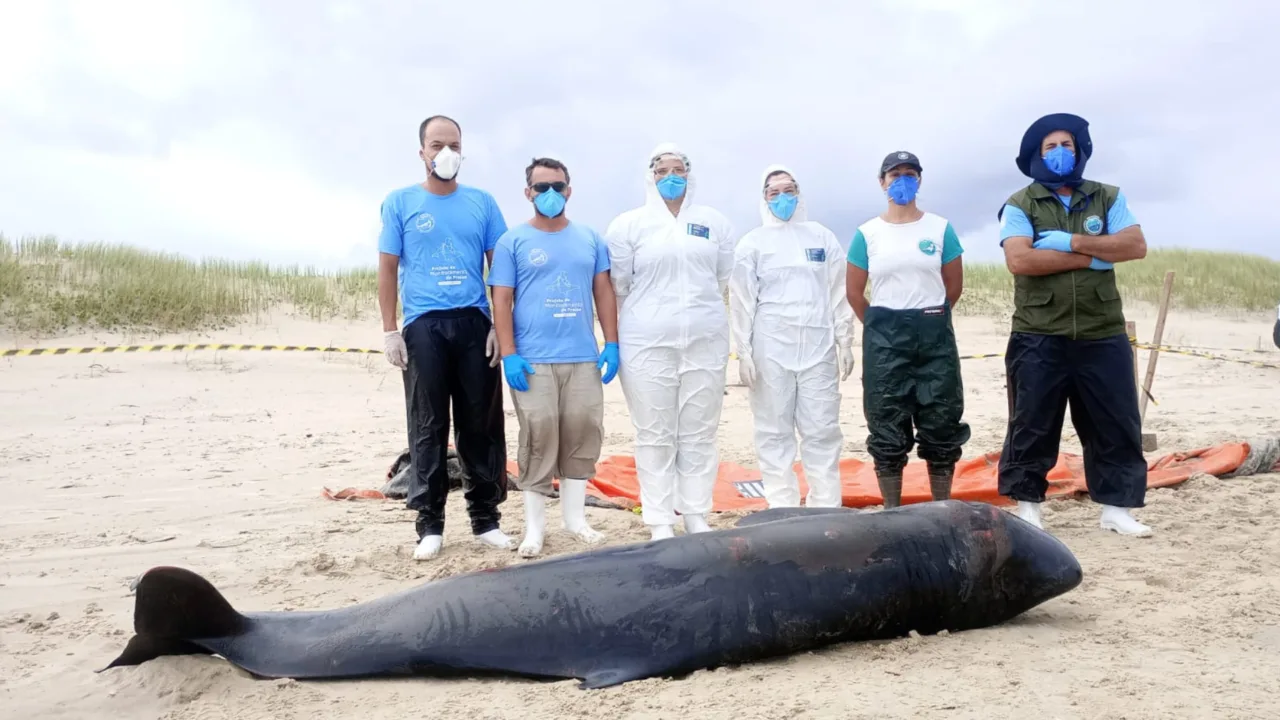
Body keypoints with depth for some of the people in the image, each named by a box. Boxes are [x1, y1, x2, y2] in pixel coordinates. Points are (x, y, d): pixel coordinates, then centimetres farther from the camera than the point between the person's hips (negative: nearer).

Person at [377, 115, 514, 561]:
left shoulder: (482, 202, 10)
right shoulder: (400, 203, 7)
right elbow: (388, 269, 4)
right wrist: (389, 331, -4)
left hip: (474, 324, 2)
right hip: (423, 326, -1)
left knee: (482, 424, 5)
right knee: (428, 427, 3)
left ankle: (486, 519, 16)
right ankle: (430, 525, 11)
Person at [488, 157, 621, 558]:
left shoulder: (590, 239, 12)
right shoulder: (512, 242, 3)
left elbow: (604, 293, 12)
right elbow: (501, 302, -1)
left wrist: (613, 344, 3)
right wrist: (508, 356, -10)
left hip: (583, 358, 3)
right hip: (533, 360, -3)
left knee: (583, 436, 7)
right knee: (538, 441, -1)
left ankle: (574, 516, 22)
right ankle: (534, 526, 10)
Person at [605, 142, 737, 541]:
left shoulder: (714, 222, 10)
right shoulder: (628, 224, 2)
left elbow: (725, 281, 15)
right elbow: (619, 287, 4)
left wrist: (698, 311, 15)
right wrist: (653, 315, 6)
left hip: (706, 341, 3)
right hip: (648, 344, -2)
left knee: (700, 433, 7)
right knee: (655, 436, 2)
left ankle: (697, 516, 17)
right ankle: (660, 522, 9)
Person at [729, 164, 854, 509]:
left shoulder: (822, 237, 10)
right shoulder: (752, 243, 4)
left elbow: (840, 294, 9)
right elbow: (741, 301, 1)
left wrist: (845, 343, 4)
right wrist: (744, 352, -5)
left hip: (817, 345, 1)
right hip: (770, 346, -1)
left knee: (822, 429, 1)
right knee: (774, 430, 2)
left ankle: (827, 506, 9)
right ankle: (782, 507, 10)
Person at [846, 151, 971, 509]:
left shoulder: (940, 228, 3)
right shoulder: (867, 233, 2)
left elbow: (954, 285, 10)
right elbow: (854, 292, 6)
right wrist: (883, 326, 10)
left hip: (935, 335, 1)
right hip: (884, 339, 0)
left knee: (940, 425, 4)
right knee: (887, 428, 4)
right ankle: (891, 512, 14)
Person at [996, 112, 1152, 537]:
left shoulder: (1108, 198, 11)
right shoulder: (1020, 205, 2)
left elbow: (1136, 246, -3)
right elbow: (1019, 260, -15)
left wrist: (1074, 241, -12)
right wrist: (1090, 259, -12)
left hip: (1103, 337, 3)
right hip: (1038, 339, -3)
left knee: (1117, 425, 5)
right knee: (1032, 427, 3)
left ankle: (1116, 510, 16)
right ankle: (1028, 508, 15)